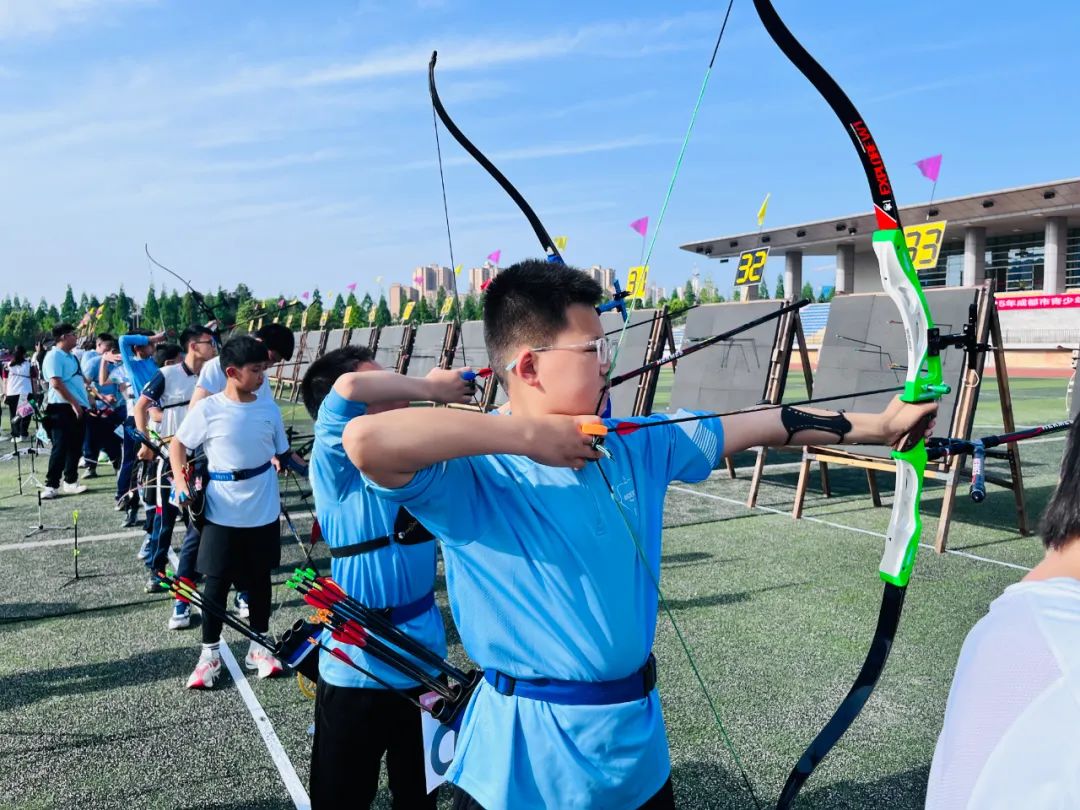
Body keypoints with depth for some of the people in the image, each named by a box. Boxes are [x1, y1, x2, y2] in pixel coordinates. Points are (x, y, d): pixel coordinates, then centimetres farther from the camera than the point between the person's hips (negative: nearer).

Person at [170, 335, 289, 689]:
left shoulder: (269, 408, -2)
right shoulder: (208, 410, -10)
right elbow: (178, 444, 2)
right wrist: (180, 481, -8)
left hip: (264, 513, 3)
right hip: (222, 515, -2)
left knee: (259, 581, 14)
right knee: (217, 583, 6)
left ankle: (258, 647, 30)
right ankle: (210, 652, 22)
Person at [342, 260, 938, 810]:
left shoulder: (638, 445, 0)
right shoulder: (474, 471, -19)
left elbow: (755, 426, 7)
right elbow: (367, 441, -37)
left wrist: (877, 425, 13)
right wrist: (528, 435, -30)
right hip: (525, 756, -5)